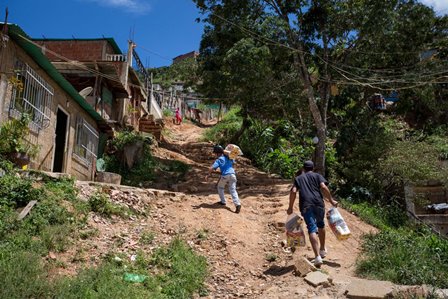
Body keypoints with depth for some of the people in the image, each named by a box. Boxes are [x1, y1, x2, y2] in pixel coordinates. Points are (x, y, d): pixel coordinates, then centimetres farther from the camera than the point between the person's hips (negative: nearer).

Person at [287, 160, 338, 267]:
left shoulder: (298, 178, 19)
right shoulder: (317, 176, 16)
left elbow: (293, 191, 4)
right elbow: (323, 187, -2)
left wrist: (290, 207, 7)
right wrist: (331, 200, 2)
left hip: (306, 206, -1)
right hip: (318, 204, 1)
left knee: (312, 230, -9)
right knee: (321, 225, 24)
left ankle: (317, 257, -22)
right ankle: (322, 250, 39)